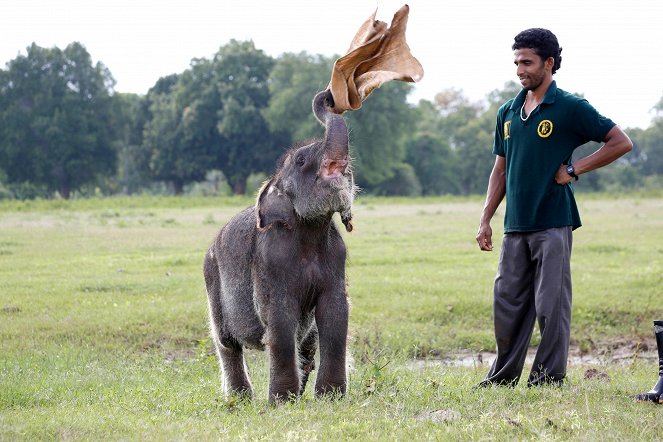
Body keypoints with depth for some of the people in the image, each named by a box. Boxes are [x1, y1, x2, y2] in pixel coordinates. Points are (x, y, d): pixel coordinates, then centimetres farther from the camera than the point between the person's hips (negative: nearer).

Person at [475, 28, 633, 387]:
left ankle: (549, 379, 4)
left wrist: (573, 170, -7)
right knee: (507, 302, 8)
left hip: (553, 224, -6)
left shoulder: (570, 108, -4)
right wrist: (485, 220, 12)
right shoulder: (508, 112, 13)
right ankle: (503, 378, 17)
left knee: (551, 305, -4)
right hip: (515, 226, 6)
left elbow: (621, 143, -3)